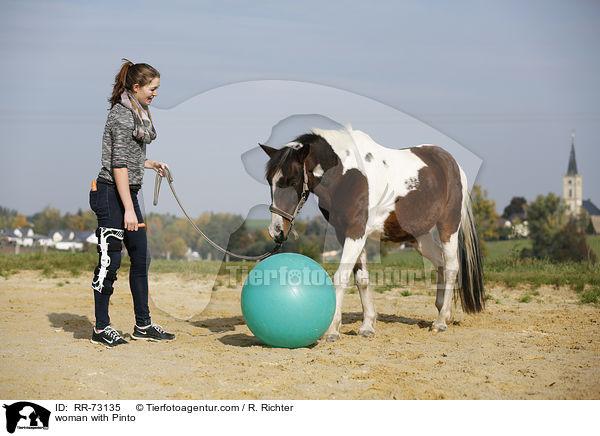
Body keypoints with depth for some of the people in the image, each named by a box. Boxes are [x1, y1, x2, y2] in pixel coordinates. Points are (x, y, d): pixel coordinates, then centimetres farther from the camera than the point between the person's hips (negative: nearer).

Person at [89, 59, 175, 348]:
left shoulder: (135, 114, 15)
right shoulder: (122, 115, -15)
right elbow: (118, 165, -20)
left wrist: (152, 164, 14)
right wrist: (129, 209, -23)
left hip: (127, 193, 10)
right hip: (111, 194, -10)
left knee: (141, 258, 11)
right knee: (110, 260, -4)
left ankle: (143, 325, 19)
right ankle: (101, 329, 6)